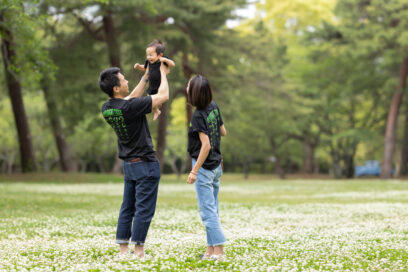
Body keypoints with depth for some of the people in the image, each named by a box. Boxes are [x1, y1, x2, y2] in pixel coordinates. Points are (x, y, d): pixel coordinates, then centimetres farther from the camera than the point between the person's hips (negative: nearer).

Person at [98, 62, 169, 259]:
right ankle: (138, 251, 1)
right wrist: (163, 73, 2)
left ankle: (123, 249, 14)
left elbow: (132, 98, 19)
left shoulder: (107, 108, 0)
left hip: (129, 164, 8)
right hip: (145, 164, -8)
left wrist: (146, 77, 21)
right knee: (144, 209, -2)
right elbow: (163, 96, -14)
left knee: (127, 208, 12)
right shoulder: (129, 108, -23)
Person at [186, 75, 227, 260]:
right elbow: (223, 132, 14)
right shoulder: (214, 107, 2)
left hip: (204, 167, -8)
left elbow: (206, 145, -23)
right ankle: (211, 248, 17)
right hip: (216, 166, 8)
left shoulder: (198, 115, -19)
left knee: (207, 210, -5)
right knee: (212, 209, 12)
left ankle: (219, 250, -6)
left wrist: (194, 172, -20)